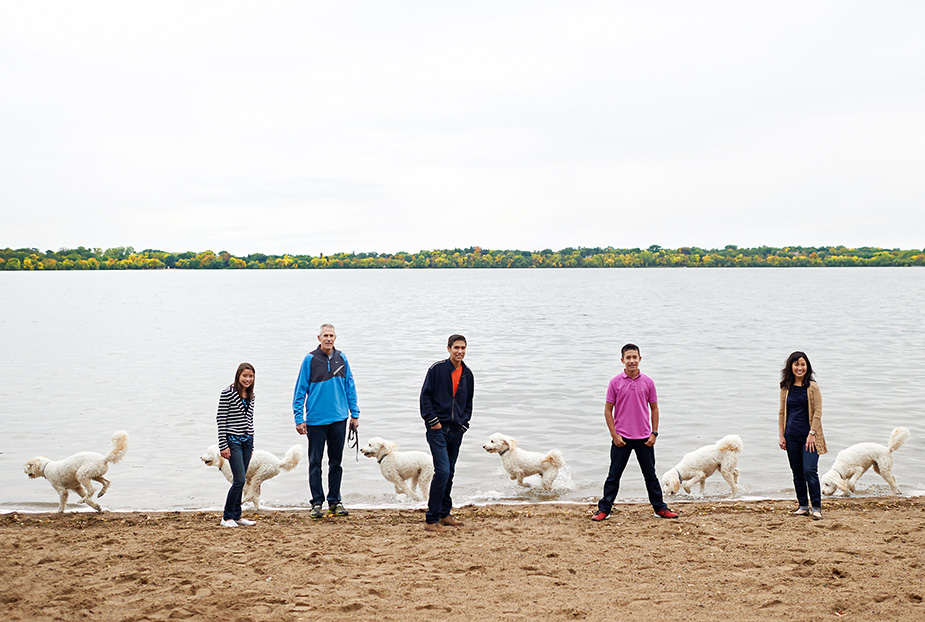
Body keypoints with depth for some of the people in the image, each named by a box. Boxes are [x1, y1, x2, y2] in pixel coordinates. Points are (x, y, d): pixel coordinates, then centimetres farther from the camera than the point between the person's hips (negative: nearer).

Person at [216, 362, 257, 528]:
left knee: (240, 480, 8)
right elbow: (221, 420, -10)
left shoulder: (250, 395, 11)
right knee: (239, 479, -11)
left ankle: (236, 516, 16)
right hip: (233, 440, -6)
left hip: (247, 440, 6)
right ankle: (227, 517, -1)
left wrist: (251, 445, 17)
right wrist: (223, 446, -13)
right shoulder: (228, 393, -9)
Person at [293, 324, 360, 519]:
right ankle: (317, 502, 12)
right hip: (316, 420, -3)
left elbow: (350, 387, 12)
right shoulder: (310, 359, -3)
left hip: (339, 419, 3)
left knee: (336, 462, 10)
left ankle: (335, 501, 19)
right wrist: (299, 418, -6)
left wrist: (354, 414, 9)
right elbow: (300, 390, -2)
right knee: (315, 462, 3)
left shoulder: (341, 359, 6)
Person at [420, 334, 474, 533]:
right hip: (438, 429, -6)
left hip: (456, 430, 6)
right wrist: (432, 420, -11)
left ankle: (444, 514, 24)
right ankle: (431, 518, -8)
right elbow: (425, 395, -5)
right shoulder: (437, 369, -5)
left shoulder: (468, 374, 11)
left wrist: (464, 422, 8)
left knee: (449, 473, 12)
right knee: (442, 471, -14)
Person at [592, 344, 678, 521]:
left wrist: (654, 433, 2)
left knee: (651, 475, 11)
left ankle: (660, 508, 22)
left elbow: (654, 408, 9)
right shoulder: (616, 382, -3)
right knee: (614, 476, 3)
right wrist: (614, 435, -7)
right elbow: (608, 410, -1)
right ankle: (604, 509, 11)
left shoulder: (648, 382, 2)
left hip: (644, 438, 2)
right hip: (621, 438, -2)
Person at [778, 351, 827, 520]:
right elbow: (782, 413, 10)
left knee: (810, 471, -11)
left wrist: (811, 434, -12)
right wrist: (781, 435, 5)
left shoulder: (813, 387, -4)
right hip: (791, 436, 4)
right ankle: (803, 506, 20)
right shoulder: (786, 387, 7)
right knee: (797, 473, 9)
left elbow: (817, 412, -6)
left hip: (809, 437, -4)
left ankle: (816, 507, -2)